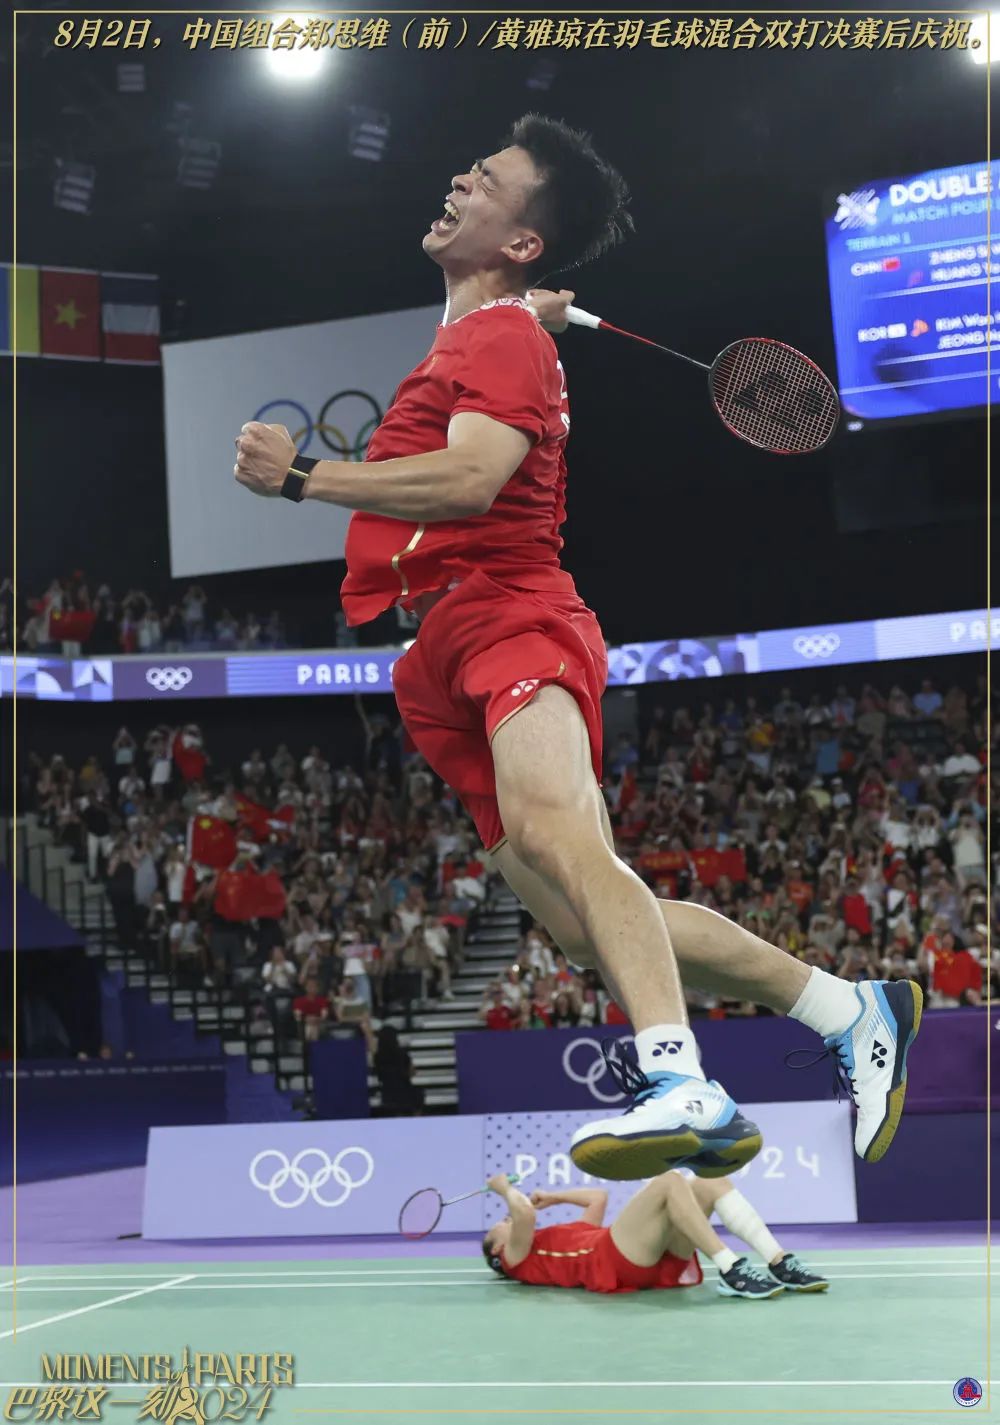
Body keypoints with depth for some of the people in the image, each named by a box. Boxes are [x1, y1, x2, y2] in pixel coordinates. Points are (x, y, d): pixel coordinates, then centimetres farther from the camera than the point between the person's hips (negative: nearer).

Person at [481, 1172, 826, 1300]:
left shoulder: (564, 1235, 38)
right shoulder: (519, 1257, 16)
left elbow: (598, 1197, 46)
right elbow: (525, 1215, -5)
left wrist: (553, 1197, 41)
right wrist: (506, 1190, 13)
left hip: (662, 1261, 8)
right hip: (613, 1259, -8)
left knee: (711, 1180, -7)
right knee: (670, 1180, -25)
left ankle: (780, 1264, -20)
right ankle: (730, 1271, -37)